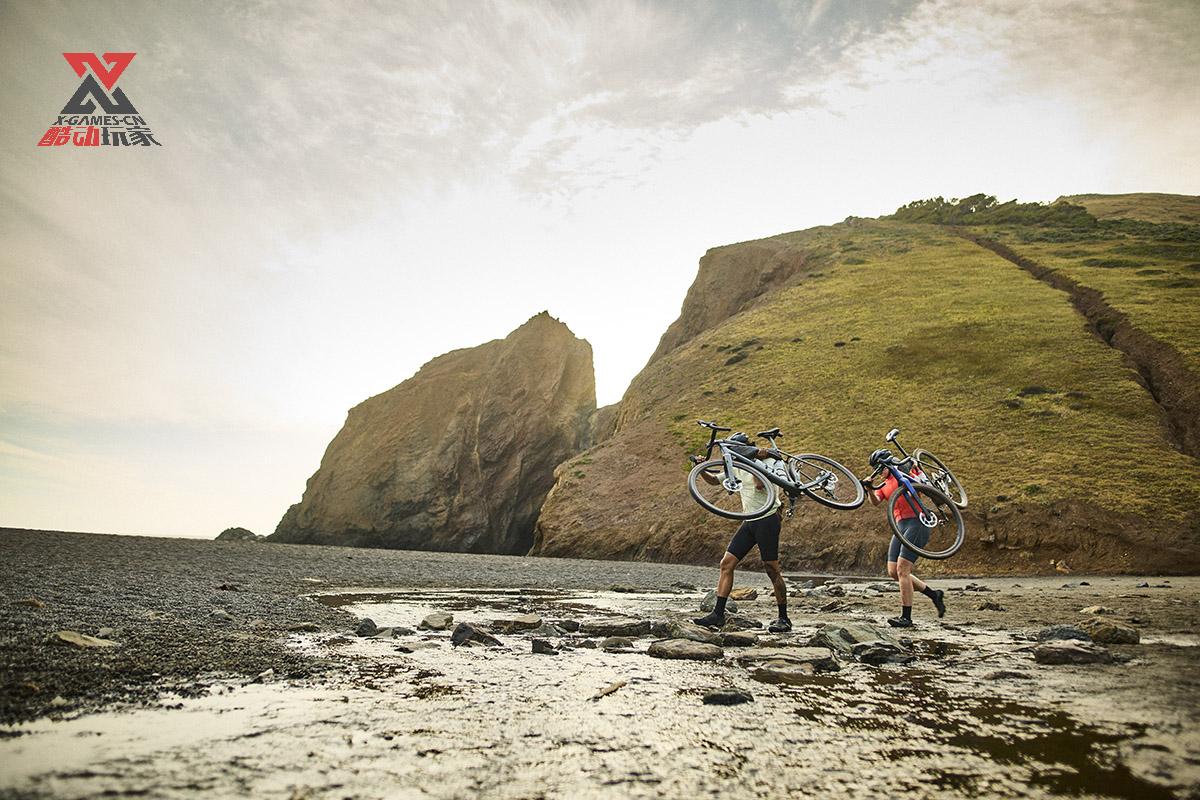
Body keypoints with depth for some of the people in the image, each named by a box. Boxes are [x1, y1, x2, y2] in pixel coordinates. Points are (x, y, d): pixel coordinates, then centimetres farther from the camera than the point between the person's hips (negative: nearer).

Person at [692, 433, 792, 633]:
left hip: (768, 518, -7)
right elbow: (714, 480, 18)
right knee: (726, 563, -1)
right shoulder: (738, 466, 14)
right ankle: (718, 614, 2)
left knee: (772, 570, -3)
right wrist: (701, 470, 0)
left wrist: (756, 460, -20)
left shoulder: (768, 461, -9)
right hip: (750, 521, 7)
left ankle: (784, 619, 11)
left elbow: (760, 485, -27)